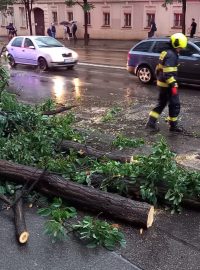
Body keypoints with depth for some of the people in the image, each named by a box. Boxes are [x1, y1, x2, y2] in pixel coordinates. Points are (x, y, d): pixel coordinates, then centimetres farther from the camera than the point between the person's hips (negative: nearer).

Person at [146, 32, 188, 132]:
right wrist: (174, 85, -24)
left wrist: (159, 79, 25)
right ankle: (173, 125, 13)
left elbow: (158, 69, 19)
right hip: (168, 85, -10)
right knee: (175, 104, 3)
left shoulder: (166, 53, 12)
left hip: (162, 84, 10)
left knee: (161, 103, 17)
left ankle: (151, 122, 16)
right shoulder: (171, 55, -19)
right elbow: (168, 73, -25)